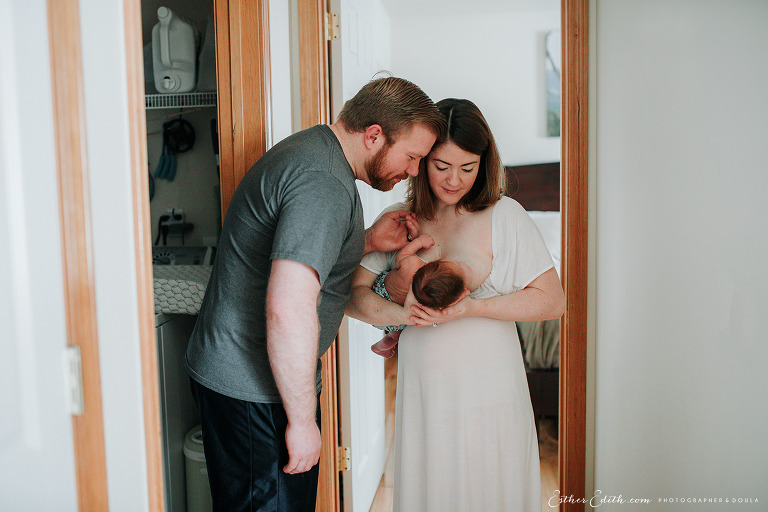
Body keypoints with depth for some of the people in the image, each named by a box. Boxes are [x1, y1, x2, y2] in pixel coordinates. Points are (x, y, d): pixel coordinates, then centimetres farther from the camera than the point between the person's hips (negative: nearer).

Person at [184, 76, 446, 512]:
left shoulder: (313, 149, 10)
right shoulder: (323, 183, -24)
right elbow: (289, 309, -32)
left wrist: (368, 242, 7)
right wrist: (302, 420, -22)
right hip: (253, 389, -10)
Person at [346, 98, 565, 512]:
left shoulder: (504, 216, -3)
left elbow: (552, 300, -6)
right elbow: (352, 295, 0)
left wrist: (471, 307, -17)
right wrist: (399, 314, -20)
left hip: (489, 396, -2)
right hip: (422, 394, 2)